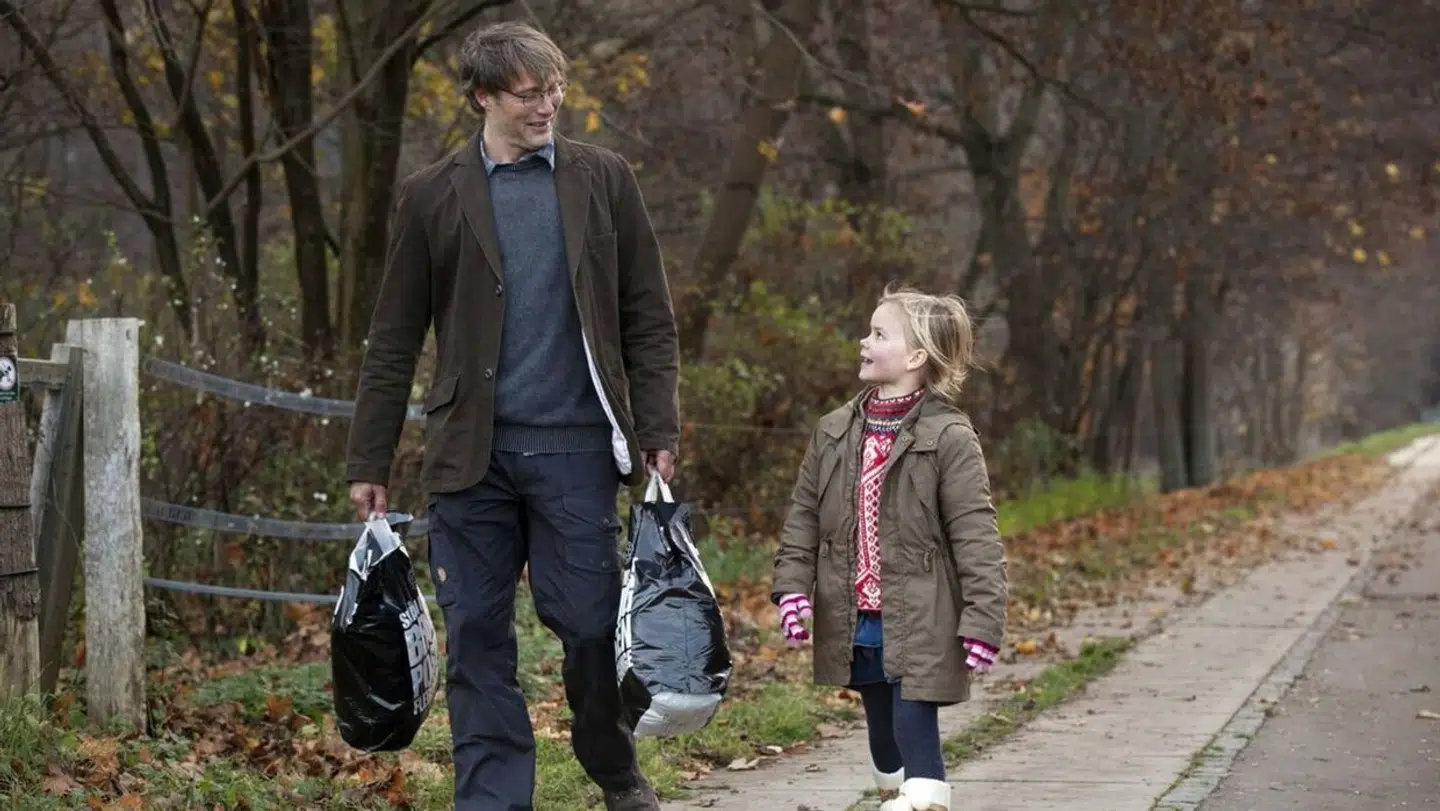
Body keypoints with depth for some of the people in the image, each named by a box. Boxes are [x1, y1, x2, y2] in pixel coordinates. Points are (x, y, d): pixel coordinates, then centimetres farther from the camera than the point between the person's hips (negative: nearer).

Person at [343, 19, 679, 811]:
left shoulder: (604, 180, 6)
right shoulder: (431, 196, 6)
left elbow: (648, 321, 7)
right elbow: (393, 342, 7)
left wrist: (658, 432, -2)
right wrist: (367, 462, 4)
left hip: (575, 446, -1)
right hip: (471, 451, 1)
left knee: (589, 622, 0)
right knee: (476, 636, 2)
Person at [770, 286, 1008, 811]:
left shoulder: (948, 438, -12)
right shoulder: (834, 433, 5)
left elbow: (975, 536, -13)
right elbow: (803, 517, 10)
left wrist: (982, 621, -16)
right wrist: (792, 587, -2)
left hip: (918, 626, -5)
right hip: (855, 624, 6)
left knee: (915, 731, -9)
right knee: (882, 731, 18)